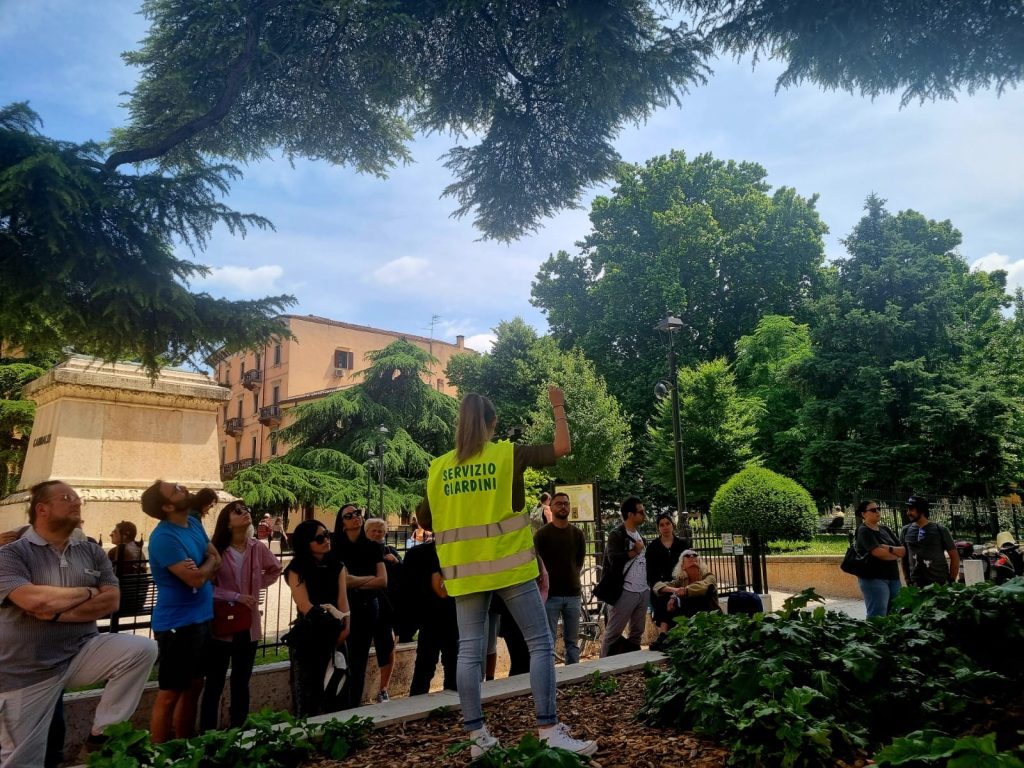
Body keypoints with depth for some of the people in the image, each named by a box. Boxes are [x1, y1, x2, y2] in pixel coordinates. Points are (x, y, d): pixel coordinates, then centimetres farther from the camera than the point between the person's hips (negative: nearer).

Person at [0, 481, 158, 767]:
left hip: (82, 652, 3)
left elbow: (111, 601, -5)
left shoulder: (92, 552, 4)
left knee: (142, 649, -20)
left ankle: (101, 732, -5)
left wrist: (56, 612, -16)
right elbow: (36, 600, -25)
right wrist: (87, 592, -9)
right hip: (27, 670, -3)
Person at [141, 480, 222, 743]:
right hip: (177, 624, -9)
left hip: (201, 618, 9)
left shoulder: (194, 523, 6)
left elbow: (217, 560, 8)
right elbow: (195, 578, -24)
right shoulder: (164, 537, -21)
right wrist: (209, 562, -3)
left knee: (194, 686, 19)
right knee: (170, 693, 2)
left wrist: (203, 570, -14)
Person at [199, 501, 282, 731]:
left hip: (248, 624, 4)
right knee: (214, 683, 5)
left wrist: (258, 585, 5)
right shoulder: (216, 549, -11)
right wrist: (235, 596, -20)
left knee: (241, 682, 15)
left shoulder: (257, 548, 0)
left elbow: (275, 569, 18)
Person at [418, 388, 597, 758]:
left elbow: (424, 520, 12)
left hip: (464, 570, 4)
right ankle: (549, 731, 2)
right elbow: (561, 447, -2)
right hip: (508, 564, -4)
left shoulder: (439, 467, 6)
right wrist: (558, 407, 10)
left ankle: (477, 736, 14)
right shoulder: (508, 454, -5)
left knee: (469, 650, 8)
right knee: (541, 644, 3)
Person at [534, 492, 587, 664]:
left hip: (573, 594, 3)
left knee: (572, 641, 10)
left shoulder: (577, 534, 9)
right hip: (550, 594, -3)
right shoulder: (542, 534, -2)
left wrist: (571, 578, 11)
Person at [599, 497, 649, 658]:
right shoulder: (616, 535, -10)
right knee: (613, 633, -1)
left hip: (643, 591, 8)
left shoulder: (639, 534, 15)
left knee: (637, 632, 15)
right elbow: (614, 559, -24)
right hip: (625, 592, -8)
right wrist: (634, 551, -13)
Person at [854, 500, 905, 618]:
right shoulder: (863, 531, -6)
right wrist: (897, 554, 0)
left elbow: (904, 550, 9)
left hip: (892, 577, 7)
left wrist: (889, 548, -11)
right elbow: (878, 552, -18)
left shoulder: (885, 529, 15)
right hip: (873, 579, -7)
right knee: (878, 617, -8)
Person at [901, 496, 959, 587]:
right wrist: (908, 579, 7)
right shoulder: (906, 531, 4)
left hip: (941, 583, -2)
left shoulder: (940, 530, -2)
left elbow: (954, 556, 3)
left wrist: (952, 580, -2)